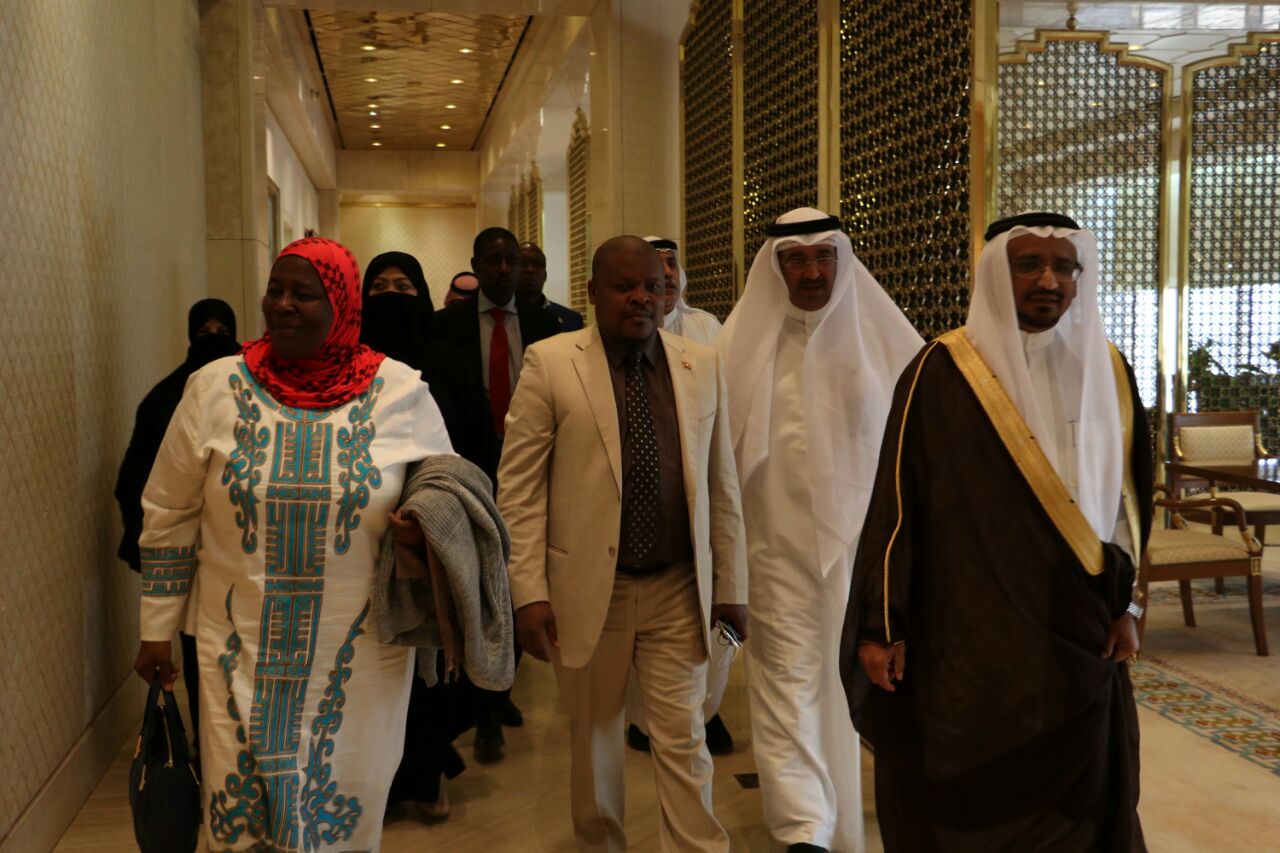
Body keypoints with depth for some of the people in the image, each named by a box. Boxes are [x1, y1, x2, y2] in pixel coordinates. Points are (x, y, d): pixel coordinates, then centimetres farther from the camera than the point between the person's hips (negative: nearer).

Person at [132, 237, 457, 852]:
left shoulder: (402, 392, -5)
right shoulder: (215, 387, -3)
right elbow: (168, 516, 6)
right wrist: (156, 630, 8)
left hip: (361, 651, 0)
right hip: (242, 649, 1)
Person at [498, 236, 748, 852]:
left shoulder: (701, 365, 5)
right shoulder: (549, 362, -4)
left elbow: (721, 484, 7)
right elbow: (519, 486, -5)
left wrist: (731, 587, 7)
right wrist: (529, 592, -11)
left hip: (678, 590, 2)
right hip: (587, 588, -1)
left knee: (684, 742, 5)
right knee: (594, 743, 14)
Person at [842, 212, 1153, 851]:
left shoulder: (1107, 372, 4)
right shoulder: (941, 372, -10)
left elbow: (1127, 492, 12)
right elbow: (896, 498, -9)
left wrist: (1124, 604, 9)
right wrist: (881, 624, -10)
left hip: (1077, 641, 4)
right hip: (968, 639, -4)